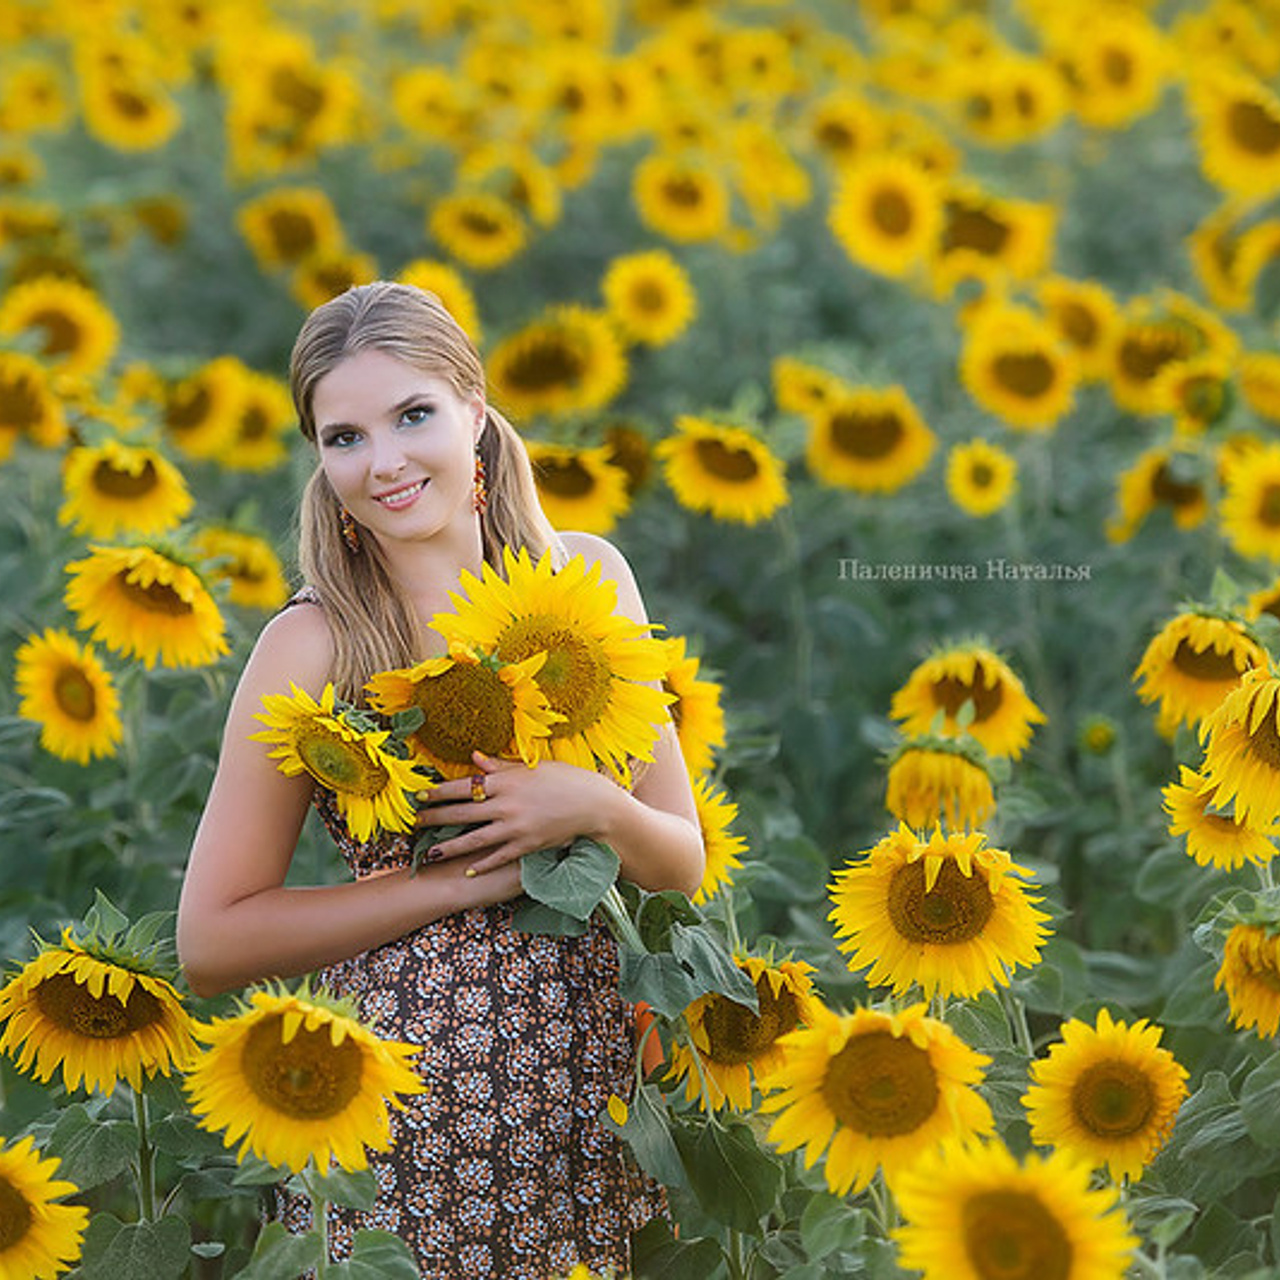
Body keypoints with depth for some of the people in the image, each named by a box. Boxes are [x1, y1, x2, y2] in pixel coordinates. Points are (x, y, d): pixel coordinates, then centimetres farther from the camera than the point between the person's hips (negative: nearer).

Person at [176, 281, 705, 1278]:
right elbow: (213, 943, -9)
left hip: (592, 1081, 4)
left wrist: (594, 811, -17)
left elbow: (683, 861, 6)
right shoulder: (314, 644, -9)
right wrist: (469, 876, -14)